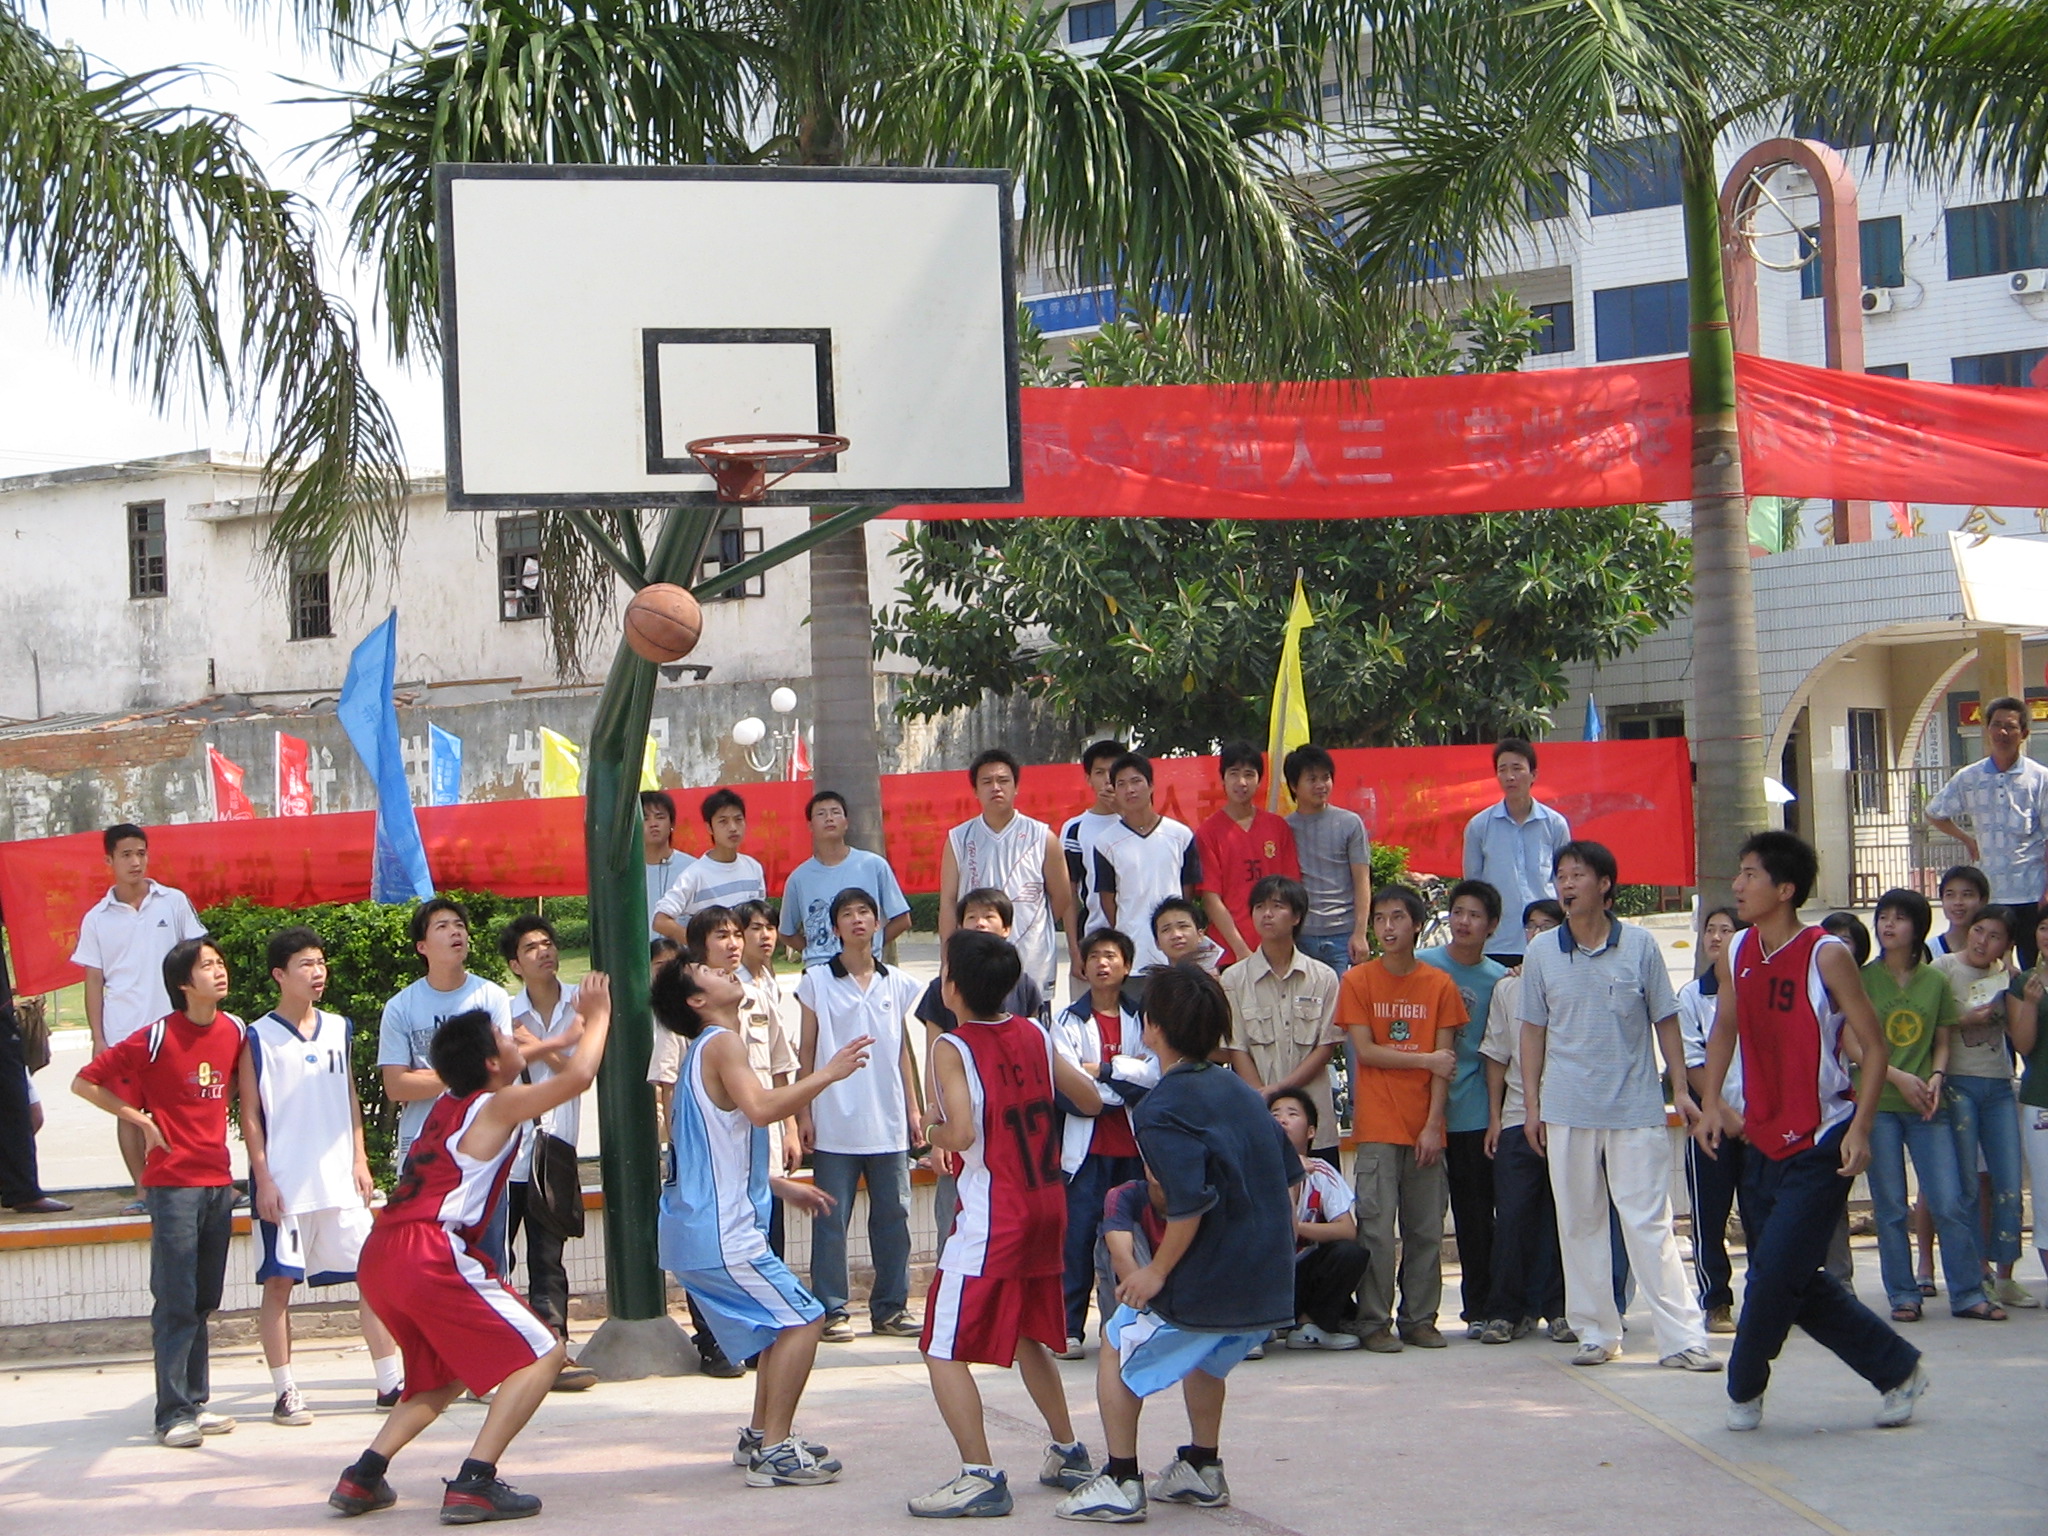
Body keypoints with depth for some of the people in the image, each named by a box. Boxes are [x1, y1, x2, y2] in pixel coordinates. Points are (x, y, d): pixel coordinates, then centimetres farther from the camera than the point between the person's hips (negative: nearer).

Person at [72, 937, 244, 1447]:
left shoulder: (233, 1031, 6)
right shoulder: (156, 1038, -11)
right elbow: (85, 1083, -7)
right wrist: (142, 1121, -7)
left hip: (218, 1180, 6)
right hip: (173, 1181, -6)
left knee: (204, 1302, 11)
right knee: (175, 1303, -5)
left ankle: (195, 1402, 18)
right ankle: (174, 1413, -3)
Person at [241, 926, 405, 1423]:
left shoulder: (339, 1029, 11)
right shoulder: (259, 1038, -3)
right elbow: (250, 1113, -4)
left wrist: (360, 1162, 9)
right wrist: (263, 1179, -10)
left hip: (340, 1181, 4)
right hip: (284, 1185, -4)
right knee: (279, 1284, 0)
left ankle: (391, 1382, 10)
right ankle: (285, 1392, 8)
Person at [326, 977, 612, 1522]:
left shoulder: (451, 1101, 22)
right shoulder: (498, 1105, -2)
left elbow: (507, 1064, 44)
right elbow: (578, 1076, -12)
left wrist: (567, 1035, 49)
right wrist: (598, 1017, 5)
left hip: (380, 1259, 9)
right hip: (430, 1256, -9)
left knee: (446, 1375, 28)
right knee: (542, 1353, -2)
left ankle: (363, 1478, 15)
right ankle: (474, 1484, -14)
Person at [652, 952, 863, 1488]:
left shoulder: (711, 1048, 20)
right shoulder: (722, 1043, -12)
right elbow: (761, 1108, -30)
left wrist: (782, 1186, 28)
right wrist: (828, 1073, -22)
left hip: (701, 1228, 10)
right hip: (720, 1233, -10)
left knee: (785, 1322, 20)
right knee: (803, 1320, -10)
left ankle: (761, 1435, 25)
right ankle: (774, 1451, -10)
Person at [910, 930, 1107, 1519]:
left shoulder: (952, 1048, -13)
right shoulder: (1035, 1035, 5)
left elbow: (961, 1133, -24)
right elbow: (1090, 1101, 11)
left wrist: (934, 1128, -3)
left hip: (990, 1218, -7)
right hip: (1047, 1205, 7)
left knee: (944, 1351, -2)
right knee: (1029, 1337, 24)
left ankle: (981, 1477, -9)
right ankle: (1068, 1453, 31)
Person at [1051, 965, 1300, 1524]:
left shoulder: (1163, 1110, -16)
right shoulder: (1240, 1090, 10)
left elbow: (1190, 1204, -26)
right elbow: (1290, 1174, 14)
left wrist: (1157, 1272, -15)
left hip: (1210, 1283, -8)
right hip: (1270, 1284, 8)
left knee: (1119, 1349, 11)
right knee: (1204, 1355, 32)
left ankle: (1121, 1484, 10)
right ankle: (1202, 1470, 39)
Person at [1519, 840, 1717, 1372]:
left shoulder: (1640, 945, 0)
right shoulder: (1542, 953, 4)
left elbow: (1665, 1021, 6)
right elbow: (1533, 1030, 10)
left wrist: (1680, 1089, 2)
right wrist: (1531, 1104, 7)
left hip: (1636, 1109, -2)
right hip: (1567, 1112, 2)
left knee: (1650, 1224, -6)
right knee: (1579, 1224, 6)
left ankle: (1682, 1338, -6)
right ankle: (1596, 1333, 15)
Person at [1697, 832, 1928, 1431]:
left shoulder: (1826, 955, -14)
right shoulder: (1737, 952, 4)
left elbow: (1875, 1047, -12)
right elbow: (1725, 1029, 19)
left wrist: (1860, 1128, -20)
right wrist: (1710, 1103, 8)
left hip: (1821, 1145, -7)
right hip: (1764, 1141, 7)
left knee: (1775, 1272, -9)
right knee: (1798, 1284, 9)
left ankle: (1744, 1387, 12)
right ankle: (1898, 1370, 23)